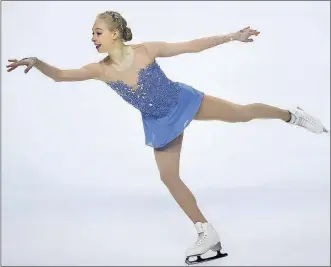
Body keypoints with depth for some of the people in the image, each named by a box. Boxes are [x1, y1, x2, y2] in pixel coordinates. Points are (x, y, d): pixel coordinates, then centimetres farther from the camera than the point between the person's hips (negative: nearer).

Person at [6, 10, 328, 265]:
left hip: (183, 101, -2)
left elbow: (192, 45, -17)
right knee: (169, 177, 2)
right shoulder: (101, 70, -18)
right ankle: (207, 233, 16)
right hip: (160, 122, 3)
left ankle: (292, 115, 34)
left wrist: (231, 36, -16)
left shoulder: (146, 50, -24)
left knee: (242, 113, 2)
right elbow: (60, 75, -20)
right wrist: (36, 62, -38)